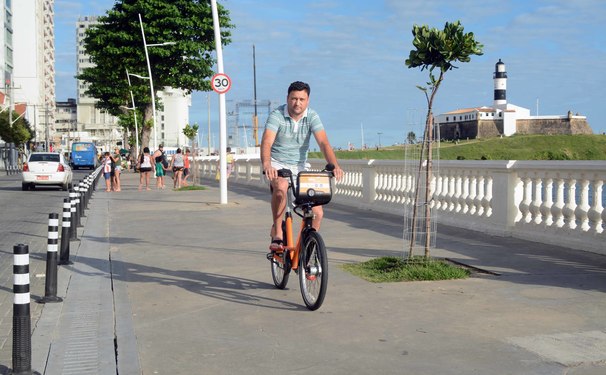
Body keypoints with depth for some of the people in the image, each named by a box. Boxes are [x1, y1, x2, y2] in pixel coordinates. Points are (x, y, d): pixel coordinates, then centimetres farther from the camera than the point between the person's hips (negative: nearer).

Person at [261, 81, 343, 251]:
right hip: (277, 165, -3)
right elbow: (267, 142, -30)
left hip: (300, 167, 3)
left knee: (317, 213, -6)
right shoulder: (277, 115, -16)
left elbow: (323, 143, -20)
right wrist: (266, 165, -49)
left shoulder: (312, 117, -9)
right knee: (281, 187, -39)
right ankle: (277, 231, -22)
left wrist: (335, 166, -37)